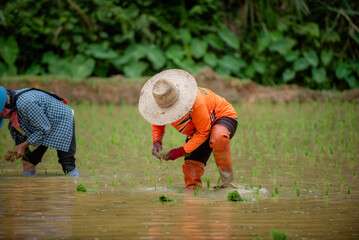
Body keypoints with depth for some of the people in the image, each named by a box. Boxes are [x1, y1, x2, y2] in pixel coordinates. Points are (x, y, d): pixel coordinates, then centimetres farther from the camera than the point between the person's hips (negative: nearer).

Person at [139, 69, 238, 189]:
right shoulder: (162, 102, -20)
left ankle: (227, 181, -27)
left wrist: (181, 151, -30)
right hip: (196, 131, 7)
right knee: (191, 167, -9)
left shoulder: (196, 104, -40)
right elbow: (158, 124, 1)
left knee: (218, 138, -41)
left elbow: (203, 133, -26)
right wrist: (157, 142, -19)